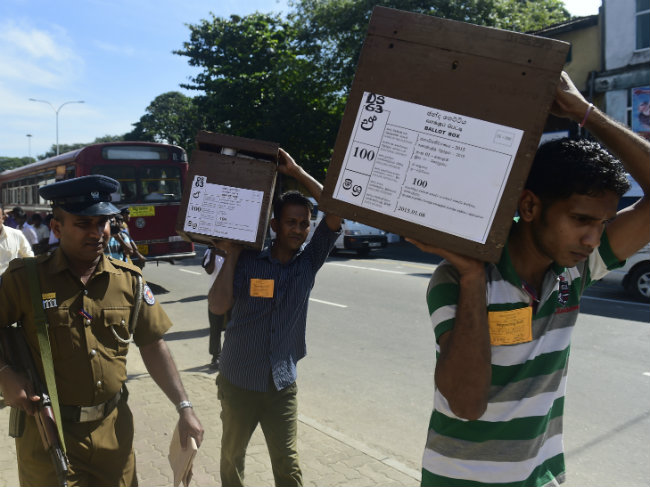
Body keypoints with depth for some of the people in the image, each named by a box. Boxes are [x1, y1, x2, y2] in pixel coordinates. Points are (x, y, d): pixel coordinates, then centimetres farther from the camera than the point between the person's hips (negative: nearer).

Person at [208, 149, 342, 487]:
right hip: (238, 382, 0)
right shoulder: (248, 261, -9)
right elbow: (217, 305, -19)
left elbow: (336, 213, -14)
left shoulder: (309, 262, -4)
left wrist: (297, 173, -15)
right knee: (232, 455, 20)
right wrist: (230, 256, -16)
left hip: (282, 384, 1)